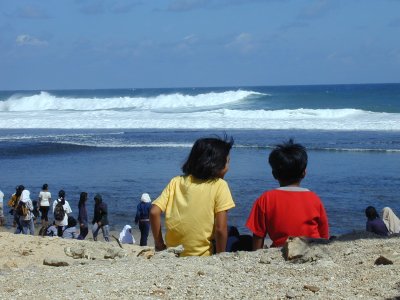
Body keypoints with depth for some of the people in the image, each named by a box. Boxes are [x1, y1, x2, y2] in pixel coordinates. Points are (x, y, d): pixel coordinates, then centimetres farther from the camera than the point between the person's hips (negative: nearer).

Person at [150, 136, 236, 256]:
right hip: (201, 256, -5)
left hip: (172, 254, 5)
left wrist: (159, 245, 9)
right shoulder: (219, 185, -5)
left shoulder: (176, 182, 6)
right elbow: (220, 229, -9)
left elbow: (154, 212, -1)